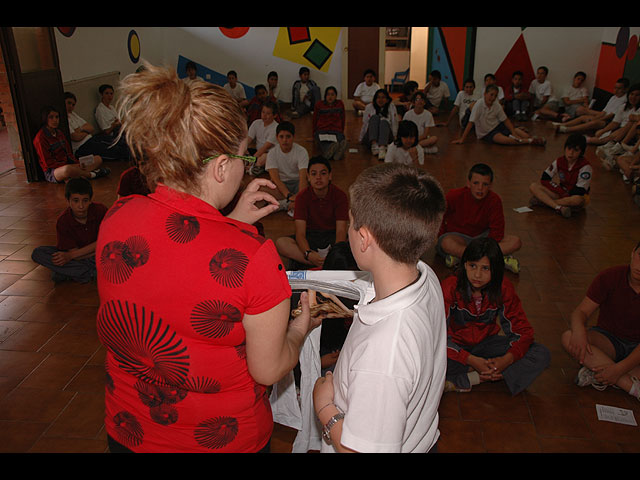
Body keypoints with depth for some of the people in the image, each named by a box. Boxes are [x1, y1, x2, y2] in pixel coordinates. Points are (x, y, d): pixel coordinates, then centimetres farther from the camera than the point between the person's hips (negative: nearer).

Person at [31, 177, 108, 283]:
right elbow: (74, 251, -16)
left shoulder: (100, 210, -17)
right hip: (76, 257, 2)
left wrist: (71, 256, -24)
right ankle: (90, 273, -27)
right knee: (37, 253, -20)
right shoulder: (63, 221, -15)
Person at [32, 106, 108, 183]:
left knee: (98, 159, 1)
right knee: (67, 169, -44)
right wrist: (75, 166, -19)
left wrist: (78, 163, -7)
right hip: (52, 172, -8)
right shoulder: (40, 137, -7)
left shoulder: (60, 133, 17)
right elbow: (48, 163, -12)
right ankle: (91, 174, -17)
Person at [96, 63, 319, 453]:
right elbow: (268, 371, -18)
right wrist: (301, 327, 1)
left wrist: (233, 221, 5)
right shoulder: (252, 256, -33)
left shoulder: (115, 219, -17)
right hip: (221, 439, -4)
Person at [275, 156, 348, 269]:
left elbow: (341, 230, -17)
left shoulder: (340, 195, -9)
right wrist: (308, 254, -38)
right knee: (280, 243, -28)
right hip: (310, 237, 1)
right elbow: (300, 232, -17)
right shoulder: (302, 197, -9)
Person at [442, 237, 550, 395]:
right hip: (457, 345, -4)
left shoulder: (503, 288, -11)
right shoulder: (451, 287, -20)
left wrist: (507, 359, -28)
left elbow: (523, 330, -8)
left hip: (486, 343, 4)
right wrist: (472, 360, -33)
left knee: (541, 355, -18)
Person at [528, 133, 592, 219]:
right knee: (533, 186, -16)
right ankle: (559, 207, -36)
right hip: (562, 194, 5)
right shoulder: (559, 161, -3)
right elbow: (544, 179, -2)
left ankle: (542, 200, -31)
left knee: (578, 200, -44)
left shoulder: (585, 167, -17)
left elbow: (579, 192, -22)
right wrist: (561, 191, -12)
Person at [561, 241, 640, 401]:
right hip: (608, 338, 1)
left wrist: (620, 368, -31)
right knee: (568, 337, -31)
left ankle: (596, 375, -25)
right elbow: (581, 311, -15)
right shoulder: (610, 277, -13)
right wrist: (579, 331, -38)